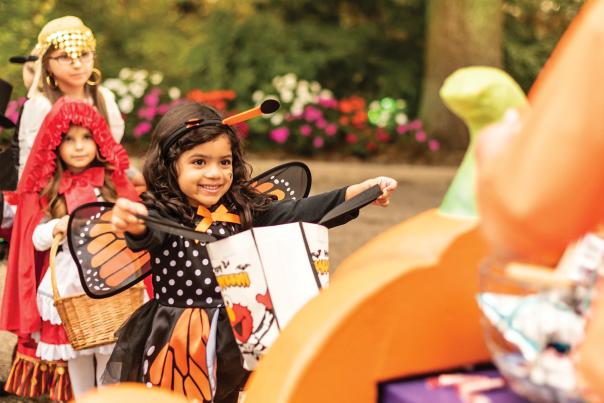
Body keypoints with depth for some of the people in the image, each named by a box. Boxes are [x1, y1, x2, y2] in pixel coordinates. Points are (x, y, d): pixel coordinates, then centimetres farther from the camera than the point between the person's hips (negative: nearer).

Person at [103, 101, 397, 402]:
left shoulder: (243, 208, 3)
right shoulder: (163, 211, -11)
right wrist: (135, 225, -56)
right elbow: (148, 237, -31)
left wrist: (358, 192, -12)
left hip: (234, 333, 4)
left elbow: (297, 213, -3)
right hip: (177, 340, -4)